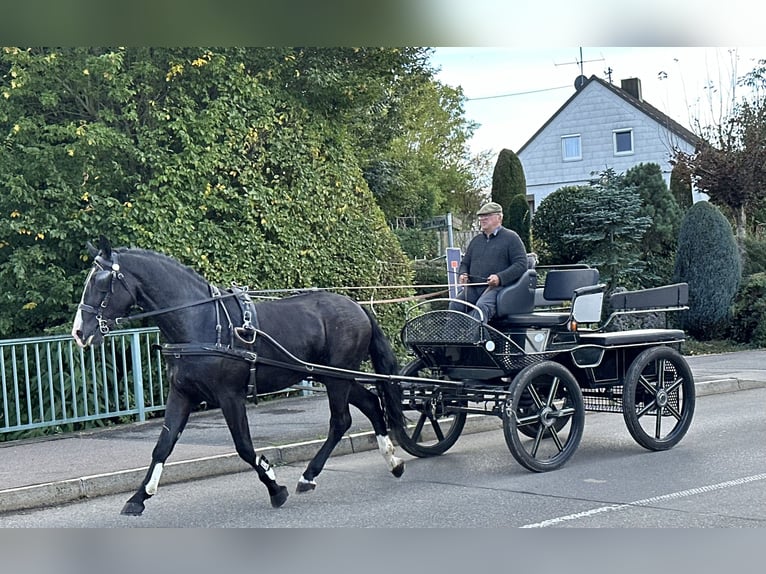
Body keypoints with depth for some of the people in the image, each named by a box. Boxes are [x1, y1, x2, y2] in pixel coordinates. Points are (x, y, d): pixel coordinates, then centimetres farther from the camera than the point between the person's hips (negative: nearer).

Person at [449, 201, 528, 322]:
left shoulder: (511, 238, 6)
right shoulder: (476, 240, 25)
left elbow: (521, 264, -3)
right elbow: (465, 263, 33)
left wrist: (500, 278, -16)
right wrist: (462, 274, 7)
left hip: (498, 287, -6)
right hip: (473, 288, 6)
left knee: (482, 307, -35)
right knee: (454, 306, -22)